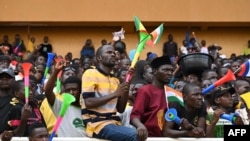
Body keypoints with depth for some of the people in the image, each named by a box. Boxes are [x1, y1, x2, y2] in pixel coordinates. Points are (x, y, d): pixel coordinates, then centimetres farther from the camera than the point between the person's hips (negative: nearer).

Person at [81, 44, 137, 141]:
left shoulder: (115, 80, 19)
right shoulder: (90, 73, 0)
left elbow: (120, 109, 12)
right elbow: (88, 102, -12)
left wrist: (126, 86, 2)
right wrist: (114, 94, -12)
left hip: (114, 123, 7)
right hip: (97, 124, -7)